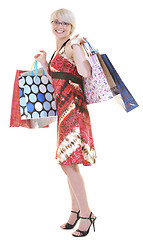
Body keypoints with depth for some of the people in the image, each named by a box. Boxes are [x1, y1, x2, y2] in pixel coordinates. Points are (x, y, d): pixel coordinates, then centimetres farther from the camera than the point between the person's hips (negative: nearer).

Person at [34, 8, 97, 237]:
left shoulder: (73, 45, -6)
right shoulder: (58, 50, 21)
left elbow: (86, 72, -24)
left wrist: (76, 44, -21)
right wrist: (44, 63, 23)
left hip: (72, 107, -9)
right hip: (64, 107, 9)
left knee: (68, 162, -11)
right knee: (68, 162, 11)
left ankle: (86, 213, -2)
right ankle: (76, 212, 21)